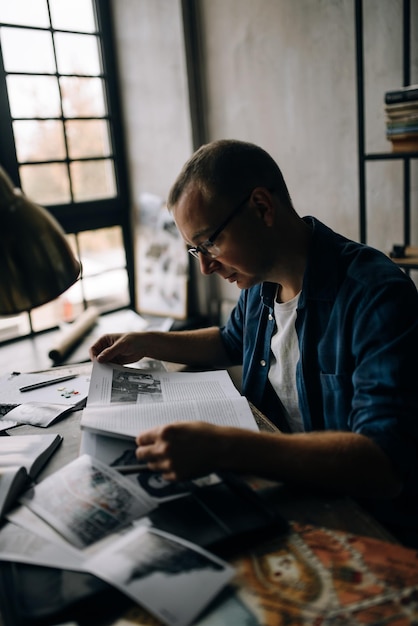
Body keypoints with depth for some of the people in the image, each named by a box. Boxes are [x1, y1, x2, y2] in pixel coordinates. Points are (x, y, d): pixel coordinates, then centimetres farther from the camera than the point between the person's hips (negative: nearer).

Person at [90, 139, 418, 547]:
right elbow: (231, 342, 24)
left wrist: (221, 449, -41)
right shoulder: (259, 284, 1)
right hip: (278, 491, 7)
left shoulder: (377, 296, -25)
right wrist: (147, 344, 11)